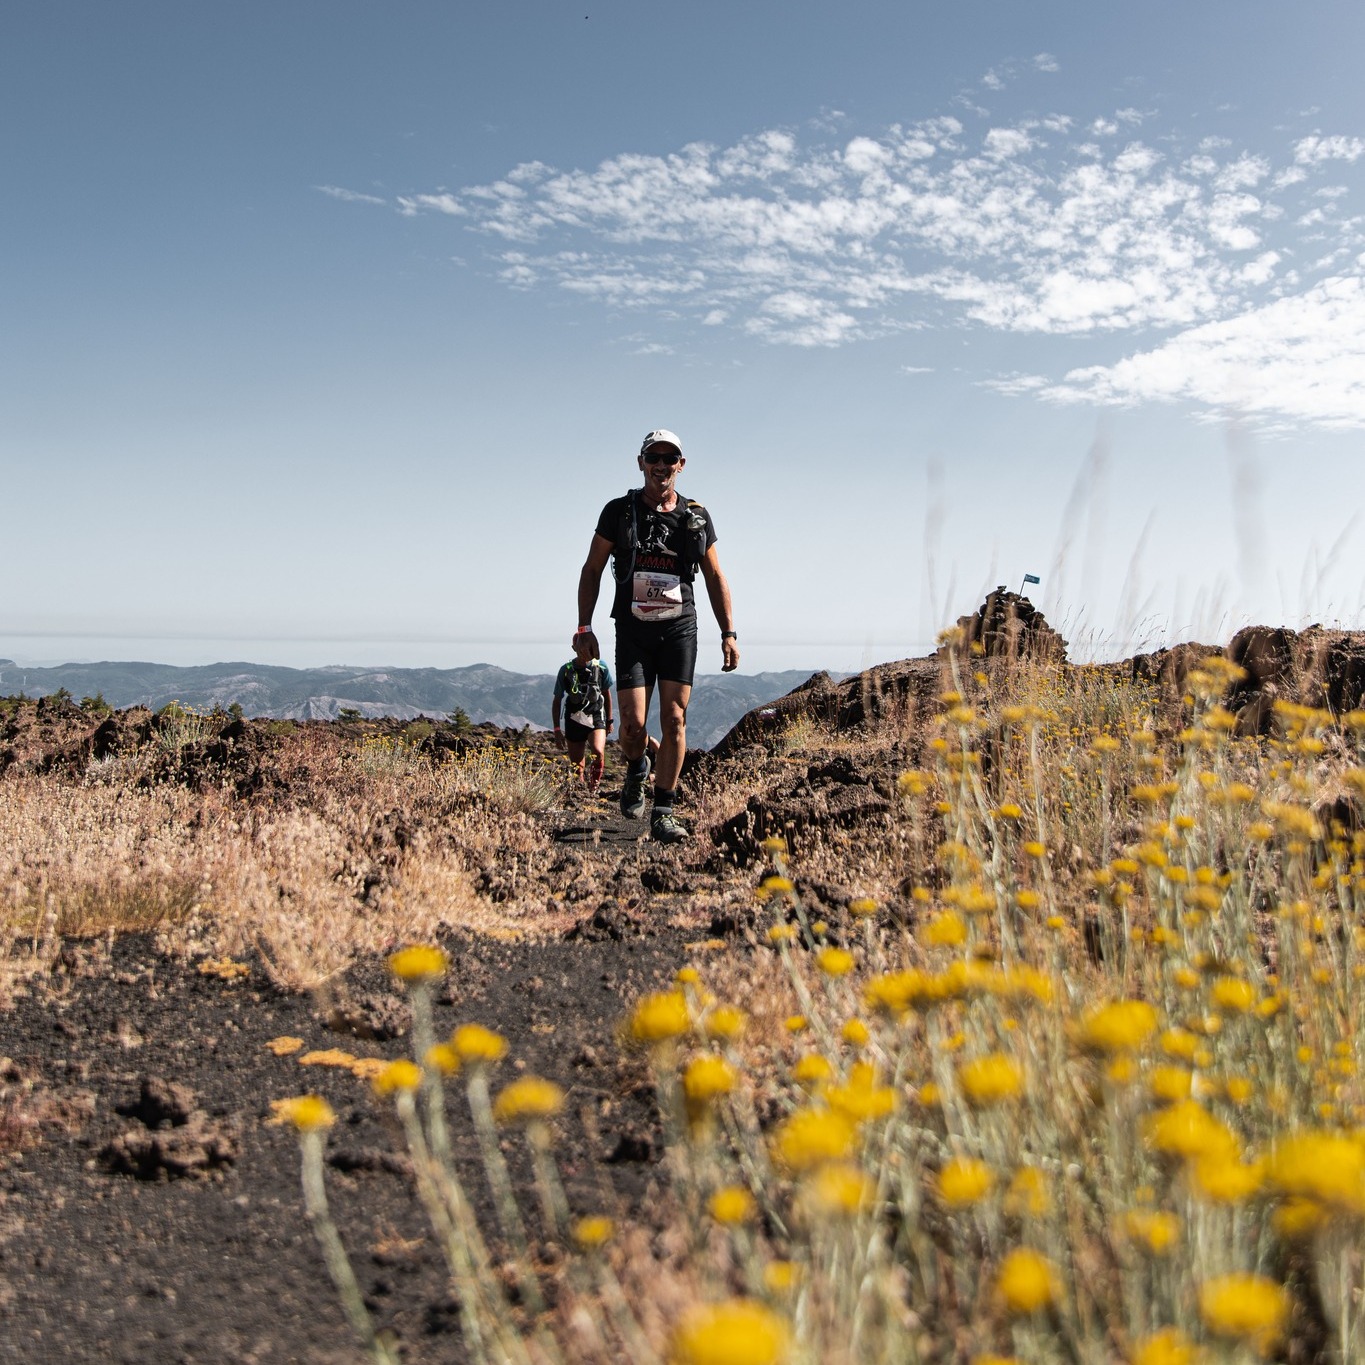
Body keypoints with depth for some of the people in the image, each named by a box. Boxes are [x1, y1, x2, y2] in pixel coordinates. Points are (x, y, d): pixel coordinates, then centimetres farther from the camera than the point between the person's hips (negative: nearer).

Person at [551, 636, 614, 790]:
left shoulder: (601, 668, -5)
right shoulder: (566, 670, -6)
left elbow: (607, 694, 11)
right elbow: (557, 701, 3)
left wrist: (609, 720, 16)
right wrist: (557, 729, 0)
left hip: (596, 719, -1)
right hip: (574, 721, 1)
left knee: (598, 752, -26)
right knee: (576, 767, 5)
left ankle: (593, 787, -7)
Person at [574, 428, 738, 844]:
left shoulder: (697, 518, 6)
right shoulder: (619, 511, 1)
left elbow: (714, 577, 12)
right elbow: (591, 571, 6)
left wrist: (729, 633, 5)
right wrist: (584, 627, -3)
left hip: (679, 629, 1)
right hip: (633, 630, -1)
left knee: (674, 719, -8)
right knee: (633, 723, -9)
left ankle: (663, 811, 0)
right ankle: (637, 770, 26)